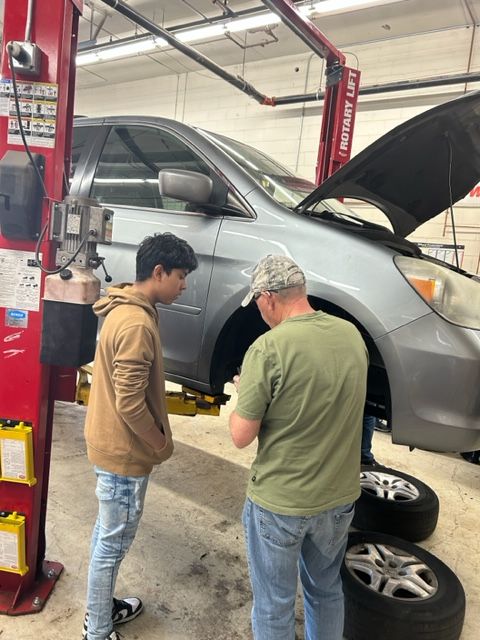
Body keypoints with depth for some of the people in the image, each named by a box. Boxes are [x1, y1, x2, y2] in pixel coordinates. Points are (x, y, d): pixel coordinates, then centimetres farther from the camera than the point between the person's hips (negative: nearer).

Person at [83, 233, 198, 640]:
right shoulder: (137, 323, -27)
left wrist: (154, 440, 15)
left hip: (111, 443, 10)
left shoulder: (126, 309, 5)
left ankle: (102, 607, 43)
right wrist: (162, 444, -12)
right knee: (114, 542, 8)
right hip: (124, 451, -10)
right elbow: (130, 404, -28)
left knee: (108, 534, 24)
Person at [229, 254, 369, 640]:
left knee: (274, 608, 18)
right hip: (340, 496, 6)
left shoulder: (268, 349, -23)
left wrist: (247, 392, 0)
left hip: (279, 503, -5)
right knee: (327, 591, 28)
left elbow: (241, 437, -17)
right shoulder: (351, 335, -4)